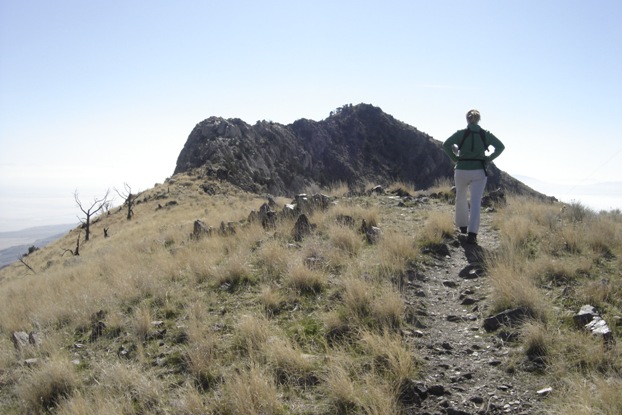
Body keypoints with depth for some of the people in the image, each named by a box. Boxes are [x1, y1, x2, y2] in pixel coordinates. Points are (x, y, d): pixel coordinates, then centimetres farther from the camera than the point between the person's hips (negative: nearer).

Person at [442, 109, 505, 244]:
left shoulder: (461, 133, -3)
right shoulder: (485, 134, 2)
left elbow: (446, 145, -13)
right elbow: (500, 146, 0)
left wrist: (454, 158, -1)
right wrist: (488, 158, 6)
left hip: (462, 170, 0)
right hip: (479, 171, 0)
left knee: (460, 198, 21)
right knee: (476, 202, -2)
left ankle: (462, 226, 34)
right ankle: (472, 233, -14)